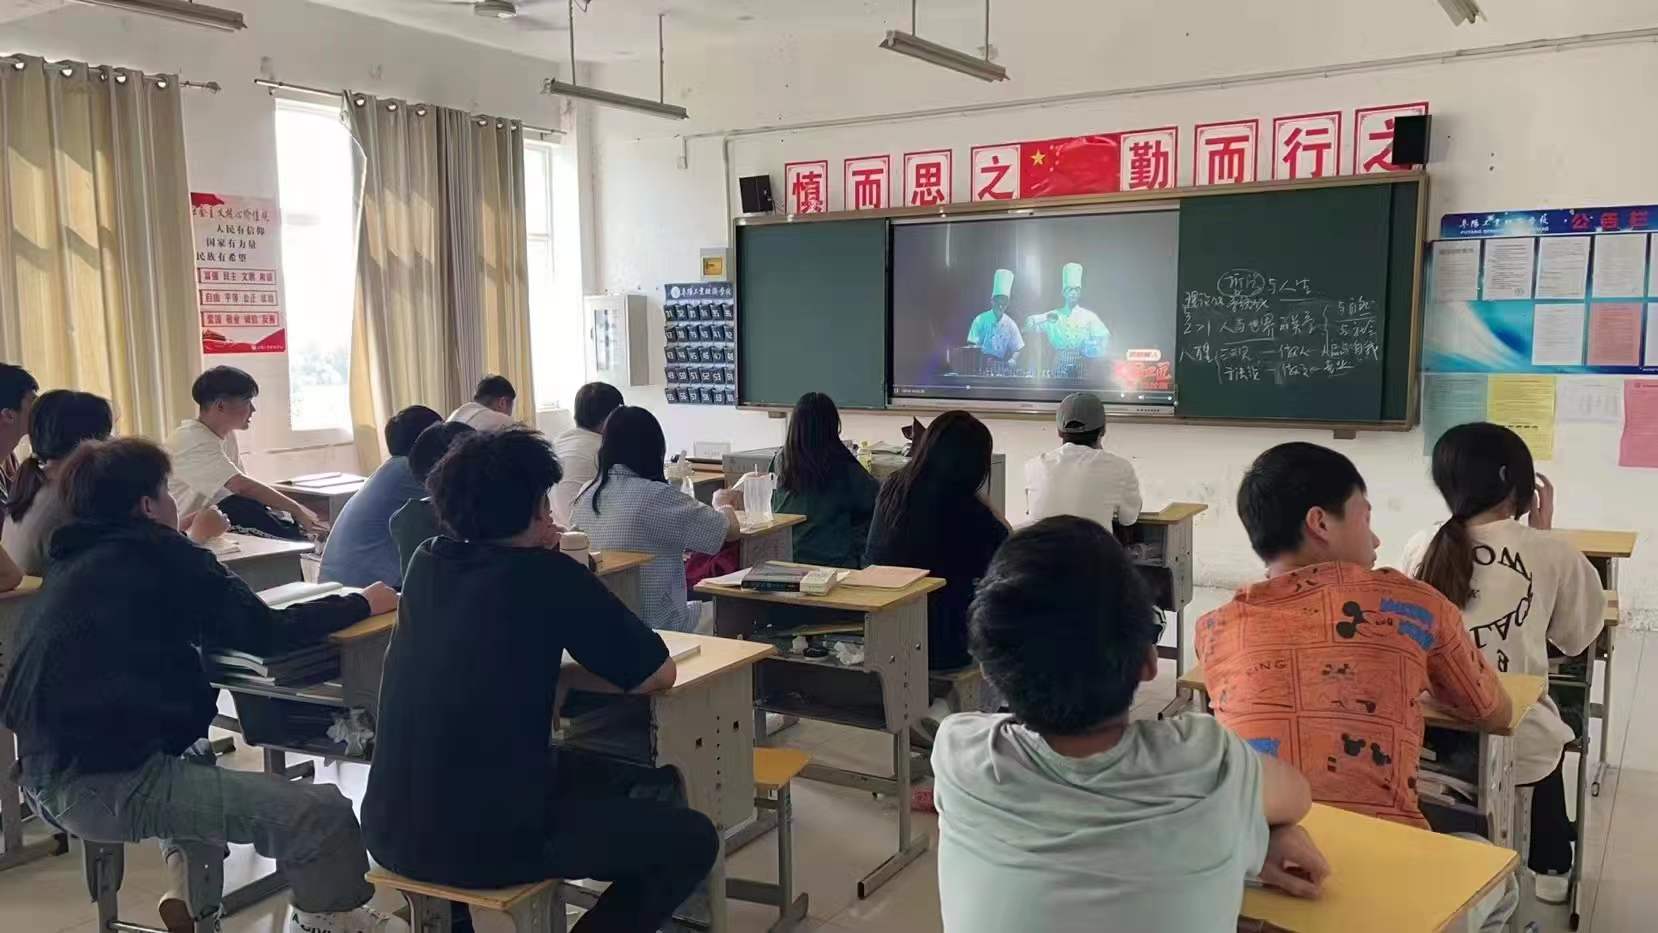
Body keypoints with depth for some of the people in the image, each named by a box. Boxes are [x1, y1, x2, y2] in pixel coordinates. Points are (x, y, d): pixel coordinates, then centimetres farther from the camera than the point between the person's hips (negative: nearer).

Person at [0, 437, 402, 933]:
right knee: (322, 814, -16)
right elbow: (266, 632, -9)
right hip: (113, 784, -11)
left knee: (195, 754, 41)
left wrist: (188, 553, 47)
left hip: (49, 777, 11)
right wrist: (362, 604, 3)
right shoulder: (159, 553, -7)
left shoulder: (74, 562, 18)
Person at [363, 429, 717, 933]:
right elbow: (659, 675, -3)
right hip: (484, 842, -7)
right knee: (692, 838, 8)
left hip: (391, 830, 7)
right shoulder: (548, 576, -11)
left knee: (591, 774, 32)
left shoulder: (425, 563, 6)